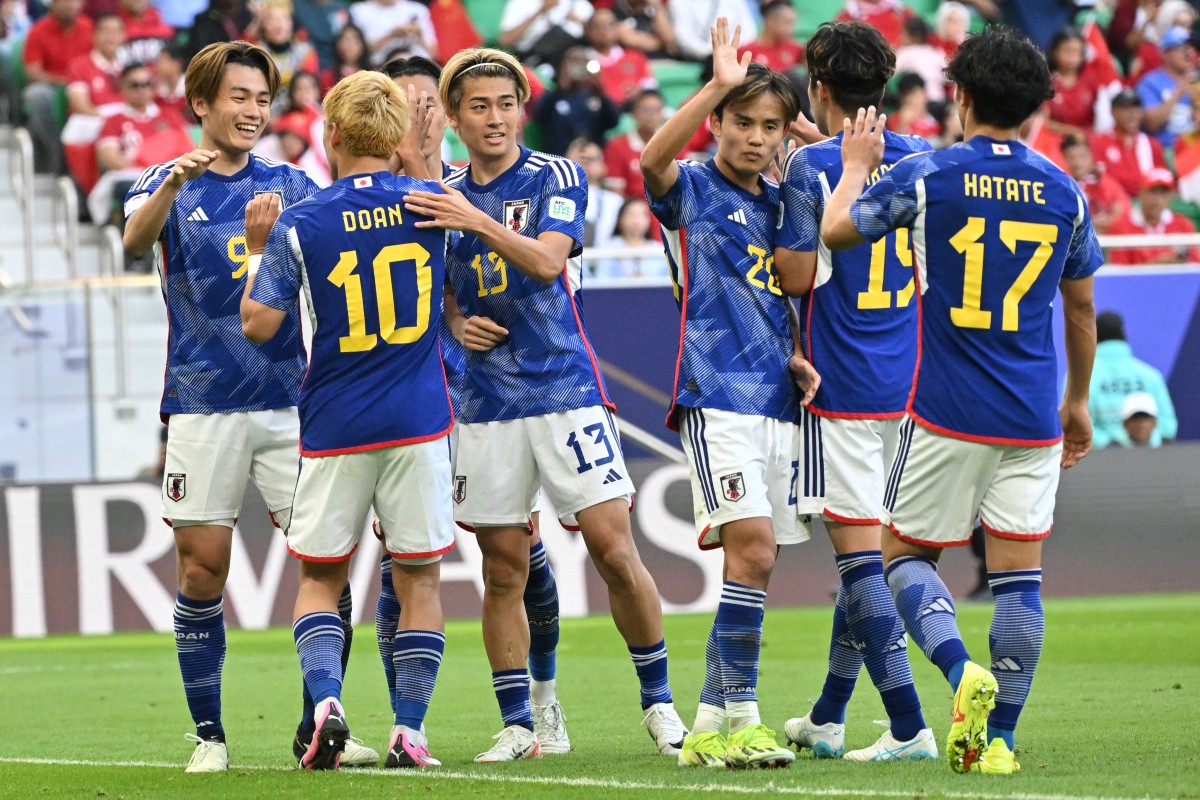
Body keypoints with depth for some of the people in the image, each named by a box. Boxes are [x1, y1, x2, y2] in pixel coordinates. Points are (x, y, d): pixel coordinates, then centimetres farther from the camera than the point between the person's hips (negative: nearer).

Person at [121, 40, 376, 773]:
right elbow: (137, 240, -19)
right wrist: (174, 181, -40)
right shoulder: (168, 184, 3)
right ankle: (209, 735, 7)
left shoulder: (288, 184, 12)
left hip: (291, 402, 3)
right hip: (204, 404, -2)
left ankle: (318, 728, 4)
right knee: (203, 569, -3)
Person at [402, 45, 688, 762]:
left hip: (567, 388, -3)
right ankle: (517, 726, 9)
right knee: (504, 570, 3)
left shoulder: (557, 177, 0)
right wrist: (457, 324, -2)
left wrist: (481, 222, -28)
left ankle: (659, 704, 5)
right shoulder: (442, 199, 11)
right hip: (488, 401, 3)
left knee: (615, 549, -9)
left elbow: (547, 260, -17)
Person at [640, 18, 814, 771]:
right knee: (753, 546, -18)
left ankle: (716, 721, 10)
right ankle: (735, 716, -16)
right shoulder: (691, 189, -1)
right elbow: (654, 158, -23)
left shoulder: (778, 204, 17)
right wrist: (719, 85, -30)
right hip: (716, 393, -7)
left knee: (755, 559, 5)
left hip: (778, 398, 7)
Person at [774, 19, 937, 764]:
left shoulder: (811, 166, -11)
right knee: (871, 544, 15)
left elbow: (798, 275, -14)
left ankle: (909, 725, -15)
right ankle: (828, 718, 25)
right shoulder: (921, 159, 5)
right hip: (908, 382, 6)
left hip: (842, 387, -6)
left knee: (860, 550, -6)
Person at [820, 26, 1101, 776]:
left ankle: (961, 670, -15)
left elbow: (838, 229, 6)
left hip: (947, 414, -2)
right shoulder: (1064, 191, 5)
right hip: (1033, 419, 2)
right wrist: (1078, 402, 28)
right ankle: (999, 737, 1)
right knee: (1019, 573, 5)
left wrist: (857, 166, 24)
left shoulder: (925, 175, -7)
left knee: (907, 554, 10)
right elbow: (1082, 310, 15)